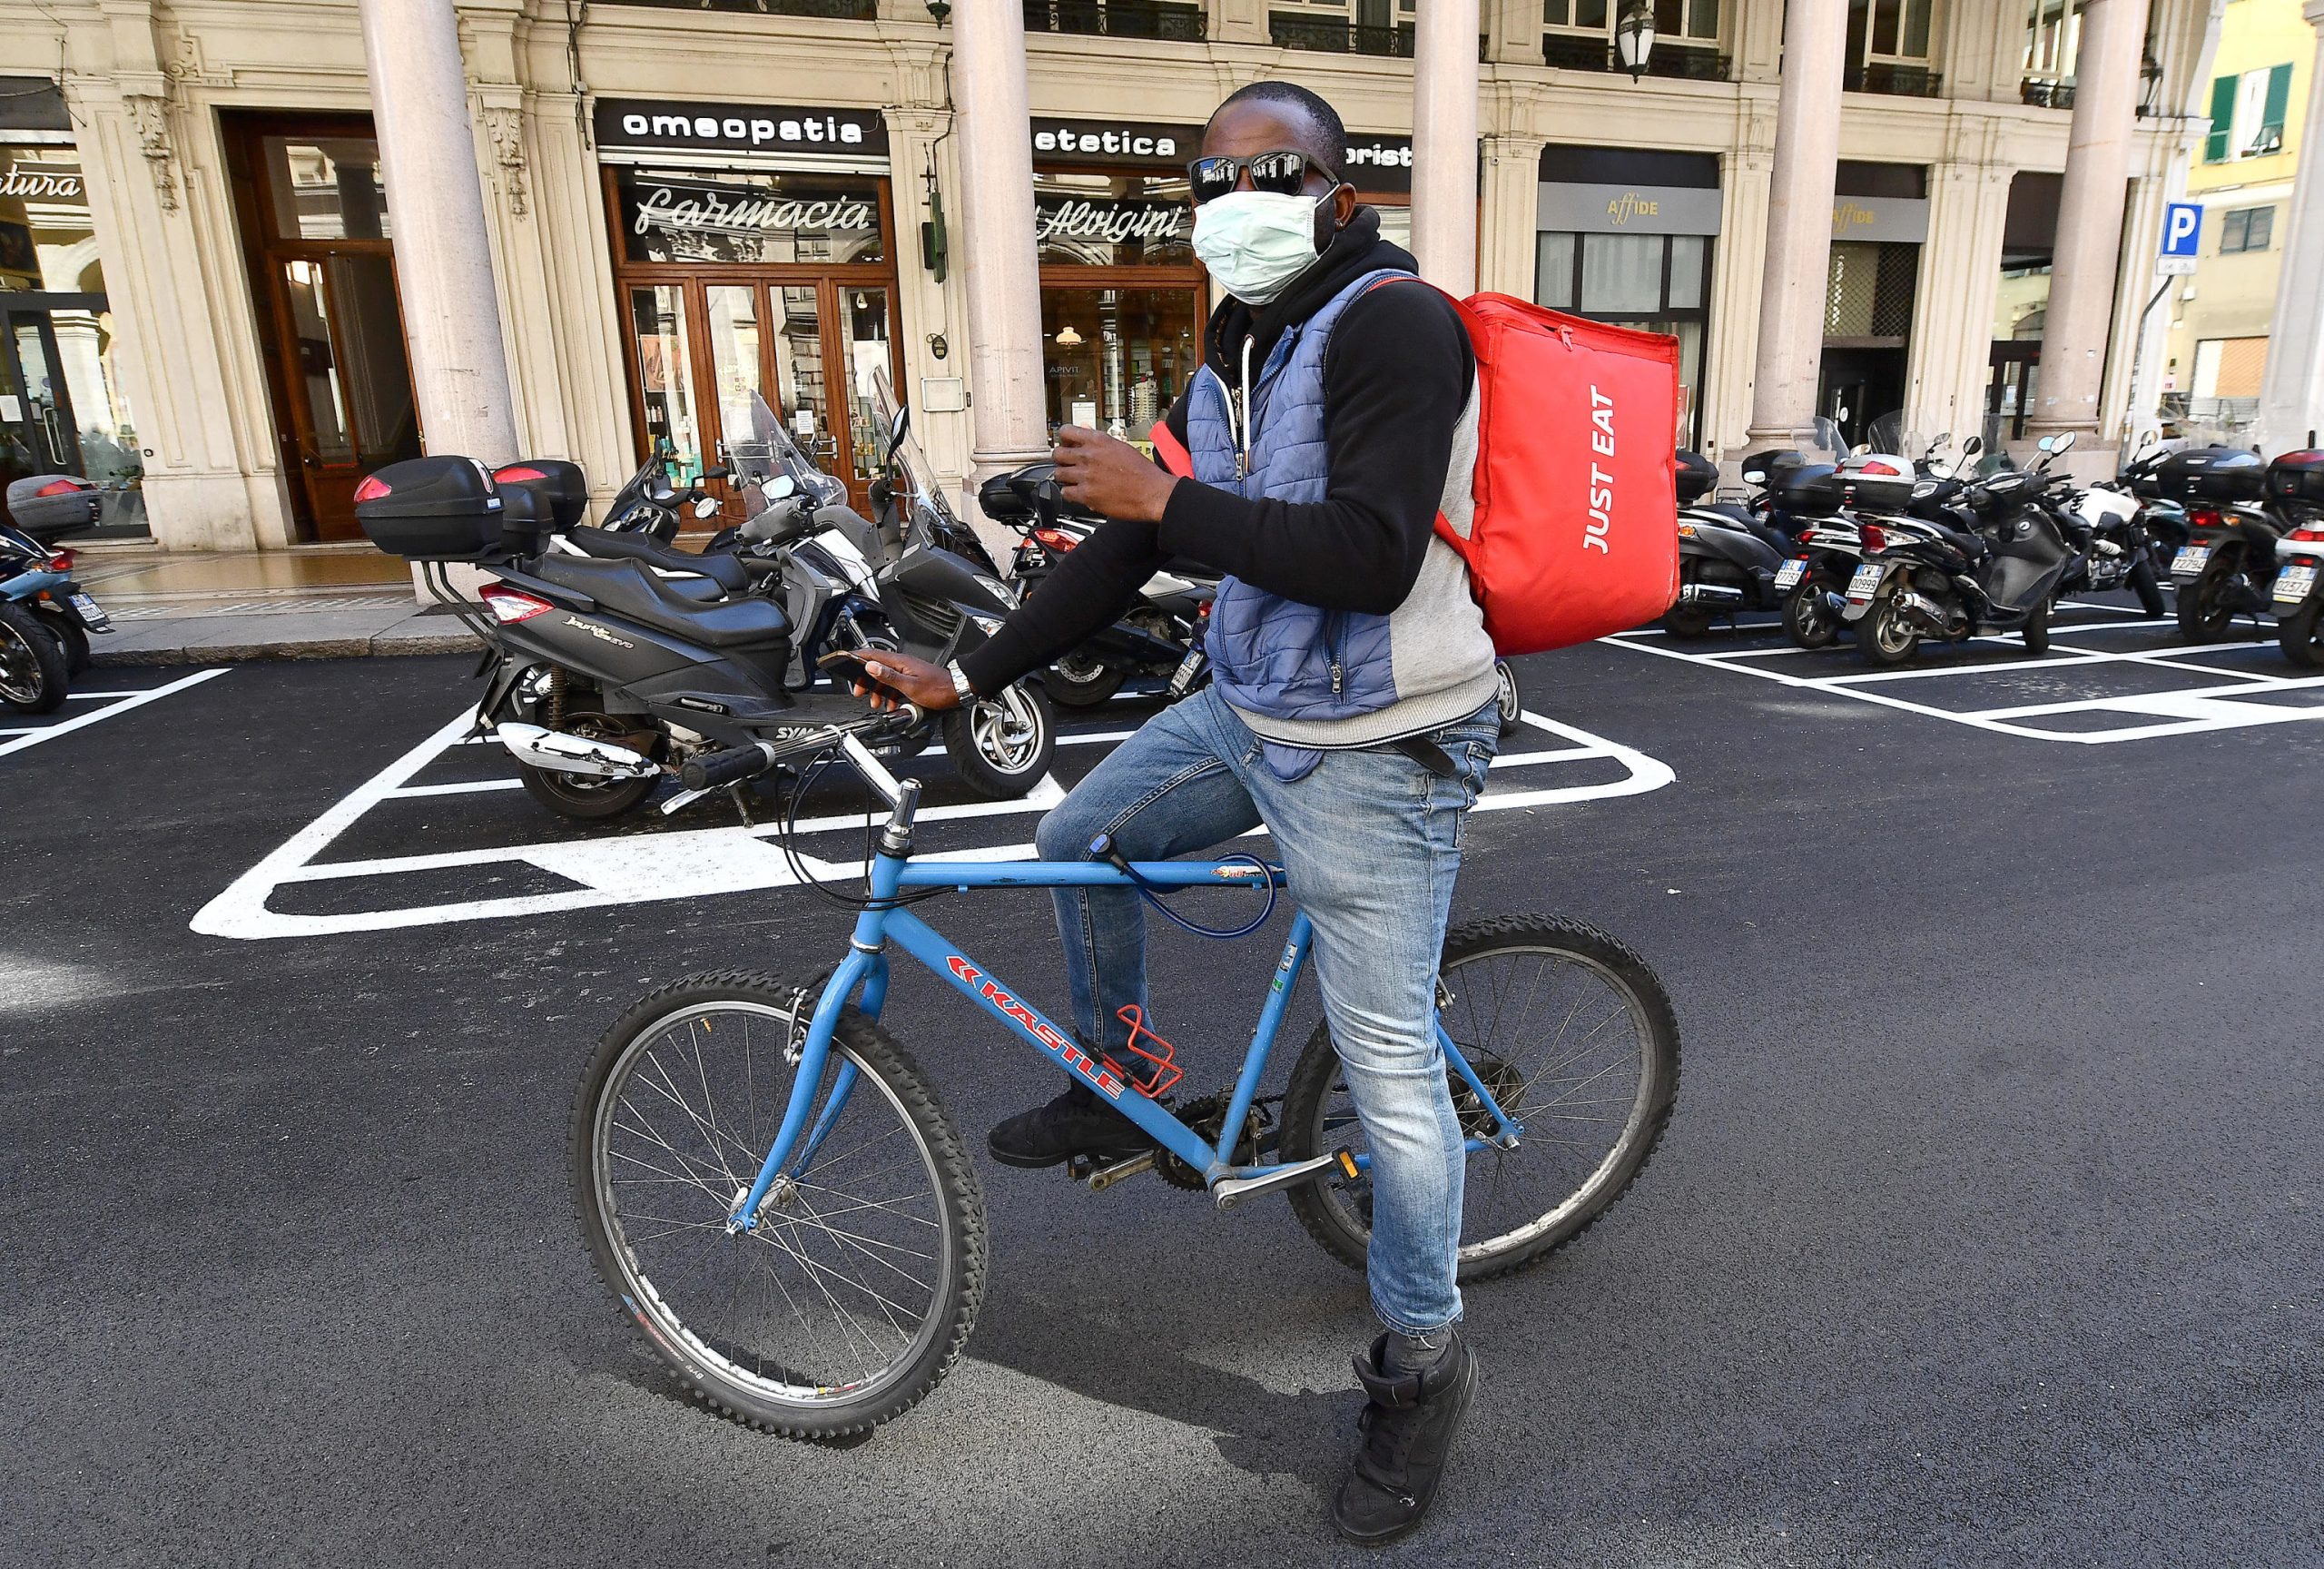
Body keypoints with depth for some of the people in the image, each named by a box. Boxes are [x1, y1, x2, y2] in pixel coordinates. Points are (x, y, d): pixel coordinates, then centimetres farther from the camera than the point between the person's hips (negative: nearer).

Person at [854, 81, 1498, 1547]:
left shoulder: (1392, 321, -14)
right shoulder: (1234, 354, 13)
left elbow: (1371, 556, -27)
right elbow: (1133, 547, 13)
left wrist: (1165, 499, -22)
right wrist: (970, 674, 10)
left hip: (1371, 750, -9)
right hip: (1248, 709, 9)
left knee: (1389, 1066, 0)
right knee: (1081, 837, 18)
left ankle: (1423, 1360, 24)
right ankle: (1117, 1094, 39)